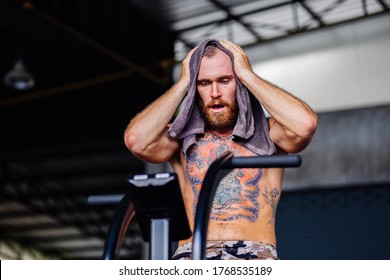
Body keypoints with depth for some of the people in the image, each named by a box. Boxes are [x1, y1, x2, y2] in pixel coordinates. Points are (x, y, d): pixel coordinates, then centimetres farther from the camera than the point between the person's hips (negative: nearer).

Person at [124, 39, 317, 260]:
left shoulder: (266, 134, 13)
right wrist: (183, 83, 6)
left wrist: (247, 74, 2)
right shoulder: (182, 138, 16)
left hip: (256, 255, -1)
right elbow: (136, 140, -4)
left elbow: (306, 124, -10)